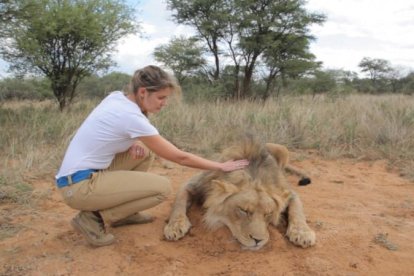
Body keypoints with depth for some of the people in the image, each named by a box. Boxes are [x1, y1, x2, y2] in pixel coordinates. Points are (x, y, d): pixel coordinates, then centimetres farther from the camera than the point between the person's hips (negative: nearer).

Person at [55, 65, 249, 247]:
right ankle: (94, 218, -6)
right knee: (162, 187, -11)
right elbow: (180, 157, -14)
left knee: (145, 151, 12)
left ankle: (124, 211, 16)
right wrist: (221, 167, -4)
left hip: (81, 172, 9)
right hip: (78, 185, -9)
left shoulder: (116, 97, 3)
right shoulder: (132, 117, -21)